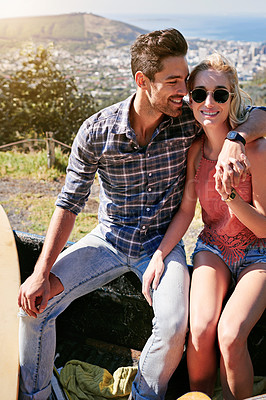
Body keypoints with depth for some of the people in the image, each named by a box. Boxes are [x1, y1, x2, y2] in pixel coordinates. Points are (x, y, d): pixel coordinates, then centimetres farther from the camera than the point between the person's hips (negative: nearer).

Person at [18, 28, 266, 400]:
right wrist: (42, 272, -13)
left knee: (174, 327, -27)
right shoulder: (96, 131, -12)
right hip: (108, 239, 1)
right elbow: (69, 204, -7)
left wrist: (236, 140, -29)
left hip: (162, 242, 0)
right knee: (35, 302, -13)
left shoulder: (189, 121, -11)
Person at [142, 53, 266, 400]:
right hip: (212, 248, 3)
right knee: (200, 329, -22)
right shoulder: (195, 149, -3)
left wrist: (229, 193, -28)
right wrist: (158, 256, -8)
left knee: (231, 333, -26)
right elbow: (186, 211, 2)